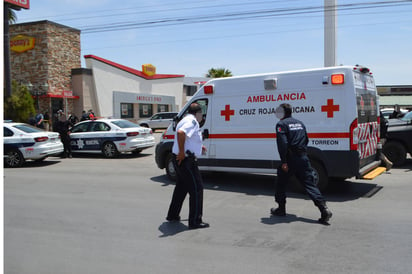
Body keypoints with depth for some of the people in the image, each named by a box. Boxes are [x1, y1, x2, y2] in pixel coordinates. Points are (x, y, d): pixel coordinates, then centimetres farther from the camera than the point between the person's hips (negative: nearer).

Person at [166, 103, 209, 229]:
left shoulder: (186, 120, 17)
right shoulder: (192, 121, -15)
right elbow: (180, 133, -34)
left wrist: (198, 147, 27)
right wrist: (182, 152, -28)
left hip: (180, 160, 11)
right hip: (186, 160, -11)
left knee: (181, 187, 23)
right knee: (196, 188, -4)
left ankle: (172, 215, 34)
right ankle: (195, 221, 1)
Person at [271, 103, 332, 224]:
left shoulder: (281, 124, -6)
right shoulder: (299, 123, 18)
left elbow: (282, 143, -17)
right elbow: (306, 140, 23)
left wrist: (284, 162, -17)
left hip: (290, 159, -6)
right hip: (303, 158, 6)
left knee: (281, 184, 13)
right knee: (310, 185, 2)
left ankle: (281, 209, 22)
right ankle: (324, 209, -9)